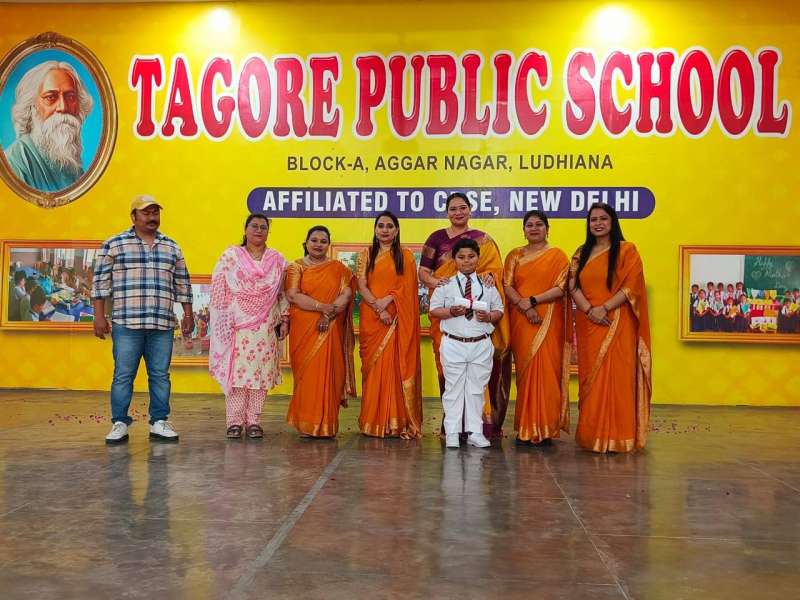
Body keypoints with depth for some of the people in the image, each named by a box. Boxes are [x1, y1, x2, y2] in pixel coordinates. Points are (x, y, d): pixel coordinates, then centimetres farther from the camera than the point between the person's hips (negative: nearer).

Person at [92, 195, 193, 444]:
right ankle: (119, 424, 10)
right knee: (123, 375, 1)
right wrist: (99, 317, -4)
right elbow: (101, 282, 1)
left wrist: (188, 315, 14)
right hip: (126, 324, -3)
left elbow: (182, 283, 18)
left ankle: (159, 423, 14)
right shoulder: (113, 245, 3)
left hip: (162, 325, 3)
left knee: (160, 375, 6)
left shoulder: (172, 247, 14)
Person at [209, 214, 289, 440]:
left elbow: (283, 293, 12)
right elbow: (218, 291, 2)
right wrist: (224, 323, -4)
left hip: (265, 328, 2)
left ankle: (254, 421, 7)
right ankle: (235, 421, 1)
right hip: (237, 326, -2)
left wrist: (284, 319, 5)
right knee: (236, 370, -5)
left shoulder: (277, 260, 12)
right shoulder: (230, 256, 6)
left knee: (260, 372, 1)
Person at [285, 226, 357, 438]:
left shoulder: (338, 268, 12)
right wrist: (322, 307, -16)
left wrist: (329, 313, -16)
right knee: (307, 374, -3)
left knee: (329, 374, -2)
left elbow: (347, 293, -1)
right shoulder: (296, 267, 6)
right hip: (304, 330, -1)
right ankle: (307, 425, 5)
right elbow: (292, 295, -7)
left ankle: (327, 425, 5)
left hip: (330, 331, 1)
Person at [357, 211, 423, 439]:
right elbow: (362, 286, 1)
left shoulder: (405, 256, 8)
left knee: (396, 366, -5)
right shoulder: (366, 255, 11)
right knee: (373, 366, 0)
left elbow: (408, 288, 0)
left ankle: (397, 421, -1)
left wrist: (387, 300, -16)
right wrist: (379, 308, -13)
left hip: (398, 319, -1)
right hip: (371, 318, 1)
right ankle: (373, 421, 4)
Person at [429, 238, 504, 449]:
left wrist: (489, 317, -12)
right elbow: (434, 309, -1)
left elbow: (499, 310, 8)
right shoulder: (446, 284, 2)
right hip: (453, 344, -2)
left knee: (477, 388, 8)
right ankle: (452, 433, 10)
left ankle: (475, 432, 16)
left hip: (481, 344, 2)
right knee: (453, 388, 3)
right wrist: (451, 312, -18)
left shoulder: (488, 285, 7)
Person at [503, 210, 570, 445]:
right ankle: (526, 429, 7)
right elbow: (507, 286, 2)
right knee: (524, 370, 1)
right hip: (521, 321, 2)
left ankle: (545, 428, 2)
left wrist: (532, 300, -13)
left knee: (546, 370, -5)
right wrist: (524, 307, -13)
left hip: (548, 321, -2)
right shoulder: (514, 256, 12)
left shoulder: (557, 256, 5)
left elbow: (561, 288, -5)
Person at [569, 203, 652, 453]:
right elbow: (573, 286, 5)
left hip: (617, 324, -4)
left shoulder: (627, 250, 1)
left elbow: (632, 286, -8)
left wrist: (604, 308, -15)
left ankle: (616, 437, 0)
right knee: (590, 379, 5)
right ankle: (591, 434, 12)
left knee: (615, 377, -5)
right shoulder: (581, 253, 14)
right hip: (587, 325, 4)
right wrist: (589, 310, -12)